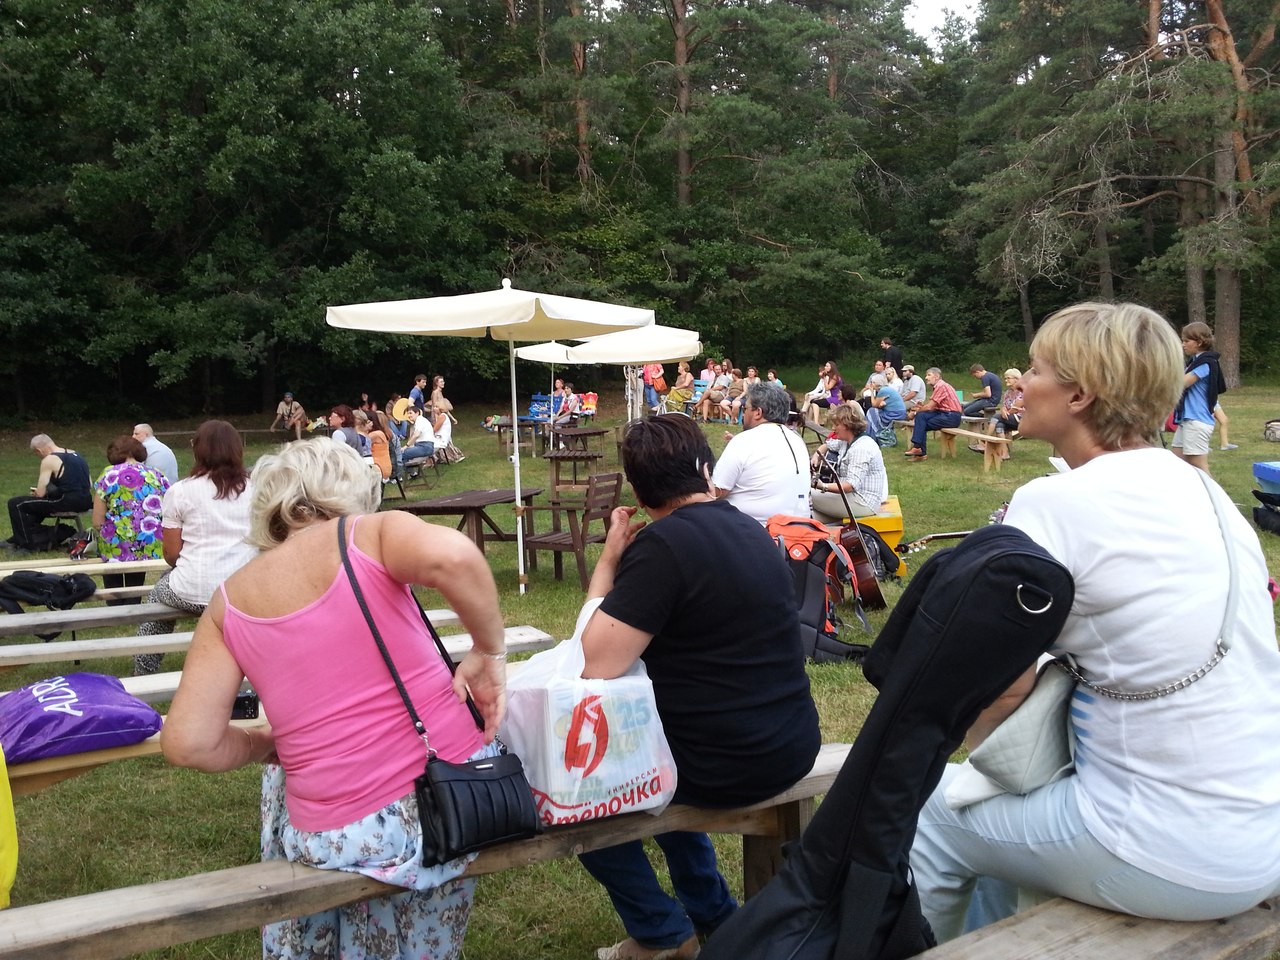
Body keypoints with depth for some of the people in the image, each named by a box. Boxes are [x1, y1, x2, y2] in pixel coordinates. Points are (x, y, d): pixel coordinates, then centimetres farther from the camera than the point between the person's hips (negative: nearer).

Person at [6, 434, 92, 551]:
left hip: (67, 503, -9)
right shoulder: (75, 454, 14)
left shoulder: (49, 460, -9)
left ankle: (29, 543, 14)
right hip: (85, 503, 9)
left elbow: (40, 494, -10)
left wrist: (34, 493, 15)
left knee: (15, 504, 5)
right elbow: (87, 484, 18)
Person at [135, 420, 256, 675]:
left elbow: (171, 554, -2)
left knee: (158, 593, 31)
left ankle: (142, 676, 33)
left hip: (193, 595, -2)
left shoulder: (180, 491, -2)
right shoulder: (254, 488, 3)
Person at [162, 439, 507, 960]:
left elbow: (189, 743, -1)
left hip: (338, 837, 3)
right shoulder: (371, 534, -4)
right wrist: (489, 651, -10)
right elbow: (452, 556, -26)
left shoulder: (230, 602, 5)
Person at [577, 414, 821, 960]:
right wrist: (627, 561, 13)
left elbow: (595, 664, -22)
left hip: (724, 764, -8)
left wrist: (609, 561, -10)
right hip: (791, 747, 8)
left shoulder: (662, 543, -19)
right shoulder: (751, 531, 7)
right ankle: (712, 915, 38)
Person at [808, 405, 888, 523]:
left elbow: (851, 485, -30)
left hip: (864, 503, -10)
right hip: (851, 495, 10)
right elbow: (827, 445, 32)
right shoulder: (846, 441, 11)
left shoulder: (862, 448, -20)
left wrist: (823, 487, -43)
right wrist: (816, 455, 9)